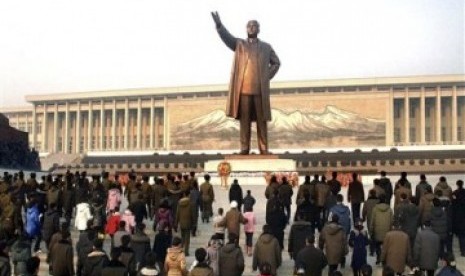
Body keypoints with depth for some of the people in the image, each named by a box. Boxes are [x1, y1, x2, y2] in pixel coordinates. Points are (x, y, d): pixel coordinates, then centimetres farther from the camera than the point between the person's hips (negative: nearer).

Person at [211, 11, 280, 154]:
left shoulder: (266, 47, 15)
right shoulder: (239, 44, 12)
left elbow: (276, 63, 20)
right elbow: (226, 37, -4)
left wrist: (267, 77, 5)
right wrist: (219, 24, -23)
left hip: (260, 90, 1)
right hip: (243, 89, -1)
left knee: (261, 120, 2)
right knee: (244, 120, -1)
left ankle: (264, 149, 4)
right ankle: (244, 148, 1)